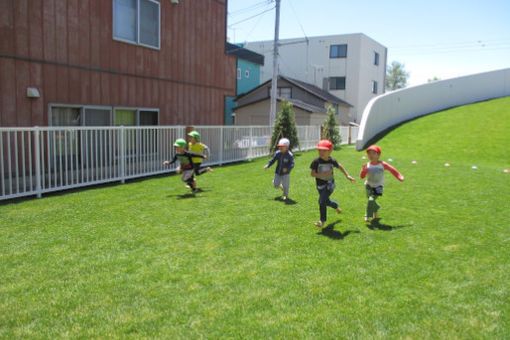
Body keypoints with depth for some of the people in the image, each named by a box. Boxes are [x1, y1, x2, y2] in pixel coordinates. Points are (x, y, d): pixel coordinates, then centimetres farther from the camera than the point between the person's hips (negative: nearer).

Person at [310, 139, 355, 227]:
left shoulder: (332, 161, -8)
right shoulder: (316, 161, -14)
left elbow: (340, 166, 12)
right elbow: (312, 174, -13)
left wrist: (347, 176, 13)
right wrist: (322, 175, -28)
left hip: (329, 185, -2)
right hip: (320, 185, 2)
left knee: (321, 201, -17)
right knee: (326, 201, 20)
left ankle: (322, 221, -3)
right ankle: (336, 206, 55)